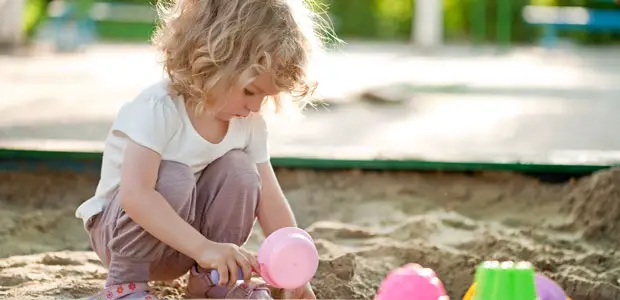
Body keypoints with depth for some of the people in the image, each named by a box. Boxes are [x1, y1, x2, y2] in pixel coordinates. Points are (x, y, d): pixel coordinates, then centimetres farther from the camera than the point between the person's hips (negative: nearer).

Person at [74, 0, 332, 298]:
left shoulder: (249, 124, -9)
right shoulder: (158, 108, -30)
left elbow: (269, 201, -4)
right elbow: (135, 195, -40)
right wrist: (203, 247, -46)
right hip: (122, 229, -6)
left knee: (240, 169, -18)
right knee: (174, 178, -34)